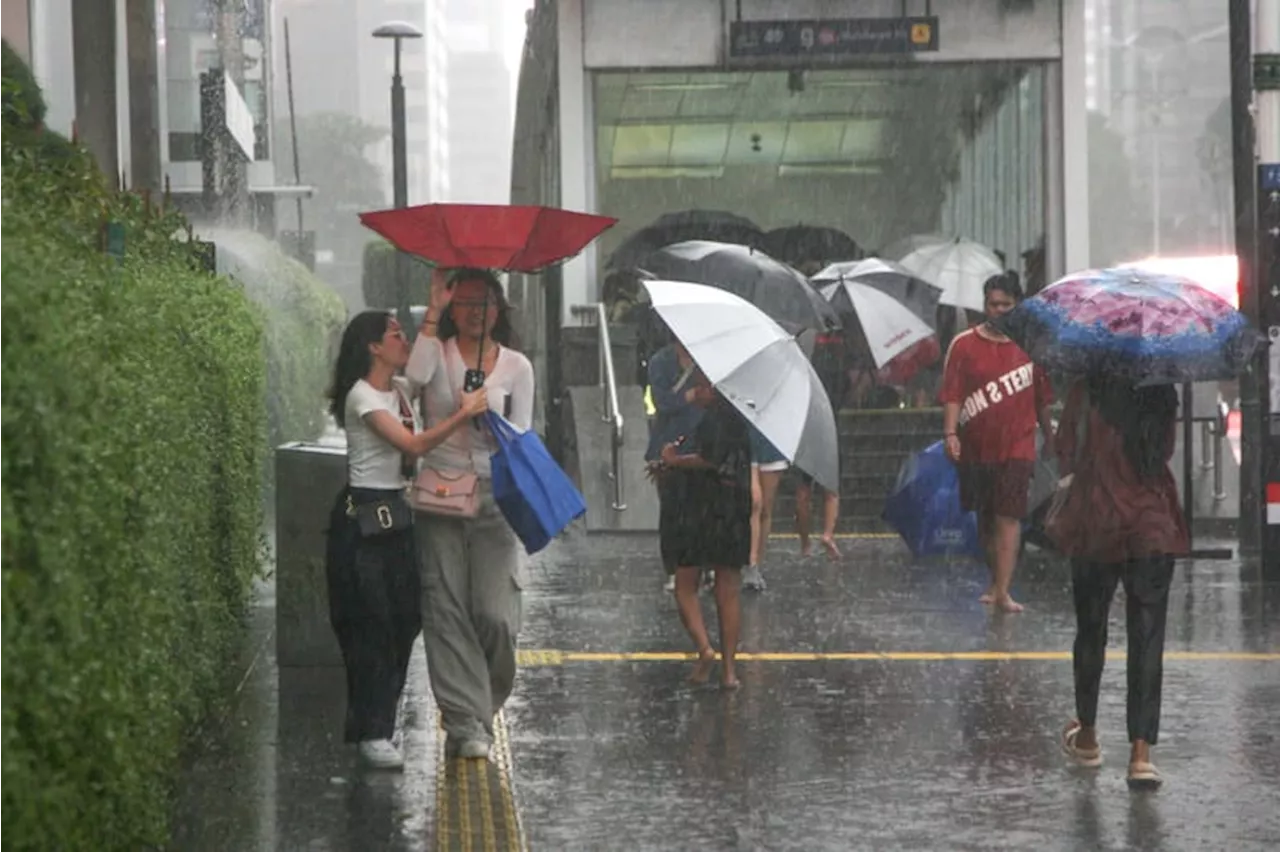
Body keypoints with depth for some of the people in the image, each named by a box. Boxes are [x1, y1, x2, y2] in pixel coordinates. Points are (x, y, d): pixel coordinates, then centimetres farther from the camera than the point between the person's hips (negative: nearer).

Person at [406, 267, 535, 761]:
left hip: (494, 496, 0)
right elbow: (415, 375, -18)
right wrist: (433, 311, -13)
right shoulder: (437, 352, 6)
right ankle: (466, 720, -2)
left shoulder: (516, 367, 9)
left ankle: (481, 706, 16)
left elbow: (522, 436, 7)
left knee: (496, 615, -8)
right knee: (447, 611, -5)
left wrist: (489, 421, -14)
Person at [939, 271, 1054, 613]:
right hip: (976, 447, 1)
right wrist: (950, 433, -15)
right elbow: (952, 394, -4)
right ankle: (996, 581, 30)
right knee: (985, 519, 13)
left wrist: (1049, 435, 17)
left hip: (1017, 446, -1)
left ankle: (1003, 591, -17)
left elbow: (1042, 397, 12)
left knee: (1009, 517, -12)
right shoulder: (964, 345, 0)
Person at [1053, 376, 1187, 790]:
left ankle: (1087, 736, 30)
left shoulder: (1087, 393, -9)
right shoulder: (1163, 396, -3)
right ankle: (1141, 753, -8)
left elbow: (1065, 458, -5)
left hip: (1095, 528, -1)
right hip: (1153, 529, 1)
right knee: (1147, 639, 1)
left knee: (1090, 631, 16)